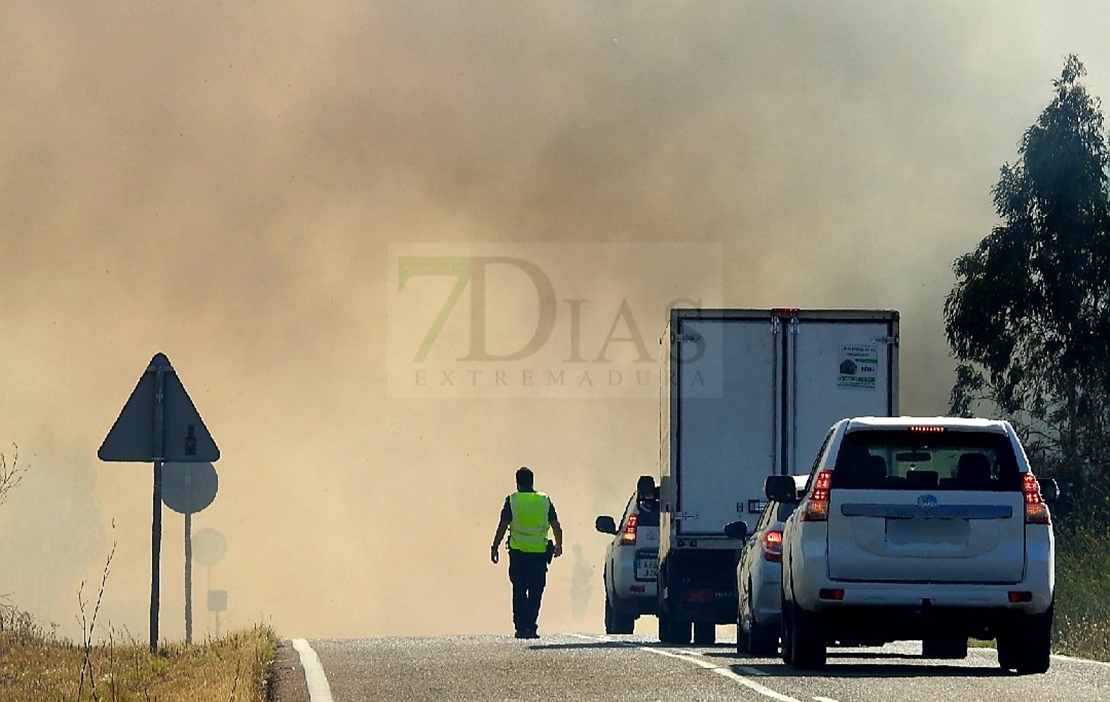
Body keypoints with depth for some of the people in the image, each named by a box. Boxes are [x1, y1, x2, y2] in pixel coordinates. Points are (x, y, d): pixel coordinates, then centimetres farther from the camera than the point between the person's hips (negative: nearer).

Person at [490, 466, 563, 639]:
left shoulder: (512, 501, -1)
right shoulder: (545, 501, 4)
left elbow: (502, 527, -5)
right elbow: (556, 526, 6)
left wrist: (494, 547, 1)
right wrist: (558, 545, 20)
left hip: (518, 552, -1)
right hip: (540, 552, 1)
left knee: (519, 592, 9)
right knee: (535, 592, 5)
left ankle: (521, 627, 6)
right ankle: (530, 626, -5)